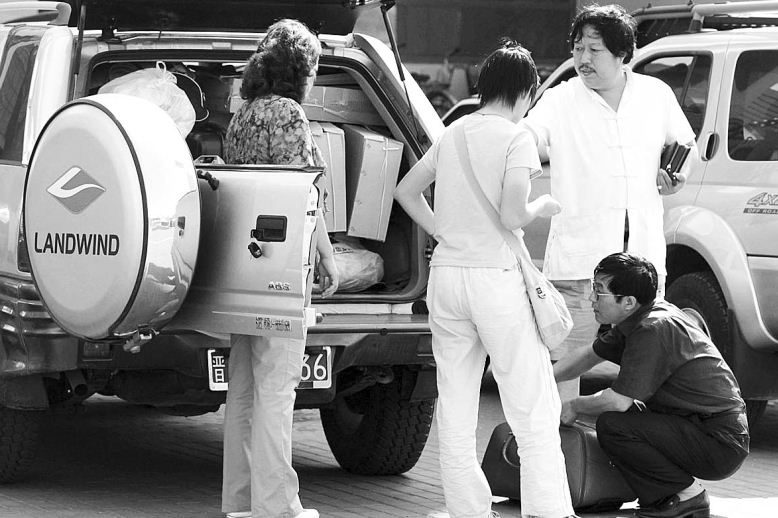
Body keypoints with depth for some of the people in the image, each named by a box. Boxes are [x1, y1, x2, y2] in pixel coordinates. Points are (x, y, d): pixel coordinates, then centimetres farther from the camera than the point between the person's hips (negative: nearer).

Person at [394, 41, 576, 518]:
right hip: (495, 277, -6)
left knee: (455, 408, 10)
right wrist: (543, 207, 2)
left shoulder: (452, 134, 11)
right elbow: (511, 215, -17)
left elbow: (406, 190, 20)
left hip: (446, 276, 6)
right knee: (533, 407, -1)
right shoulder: (516, 138, -8)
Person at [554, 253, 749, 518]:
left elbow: (618, 401, -21)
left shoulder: (653, 329, -21)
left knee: (611, 424, -19)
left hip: (722, 446, -10)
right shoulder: (637, 319, 9)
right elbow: (590, 354, 24)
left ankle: (687, 494, -7)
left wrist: (575, 406, -3)